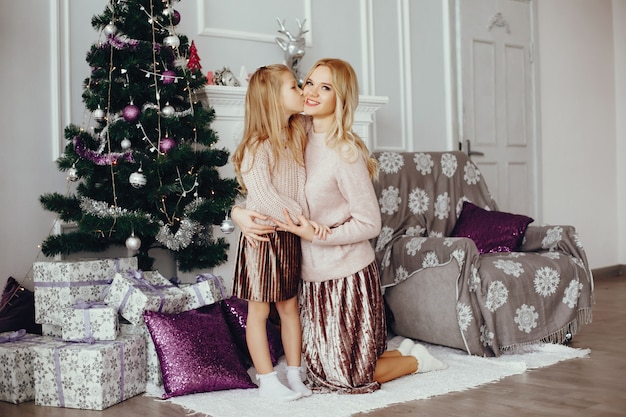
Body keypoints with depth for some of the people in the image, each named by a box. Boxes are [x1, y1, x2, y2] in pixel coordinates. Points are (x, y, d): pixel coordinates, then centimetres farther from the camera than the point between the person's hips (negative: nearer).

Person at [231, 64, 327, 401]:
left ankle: (294, 375, 23)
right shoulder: (256, 148, -16)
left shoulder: (296, 139, 8)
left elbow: (303, 184, 3)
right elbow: (263, 195, -23)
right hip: (264, 235, -7)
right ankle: (267, 380, 15)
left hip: (291, 235, 7)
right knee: (259, 310, 5)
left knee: (290, 306, 13)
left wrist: (309, 219, -11)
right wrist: (301, 218, -25)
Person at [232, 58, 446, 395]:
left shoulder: (345, 152, -19)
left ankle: (416, 360, 32)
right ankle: (402, 351, 37)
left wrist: (315, 234, -24)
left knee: (349, 378, 8)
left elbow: (370, 224, -17)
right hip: (313, 275, 7)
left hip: (346, 278, -7)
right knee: (323, 369, 19)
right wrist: (239, 211, -14)